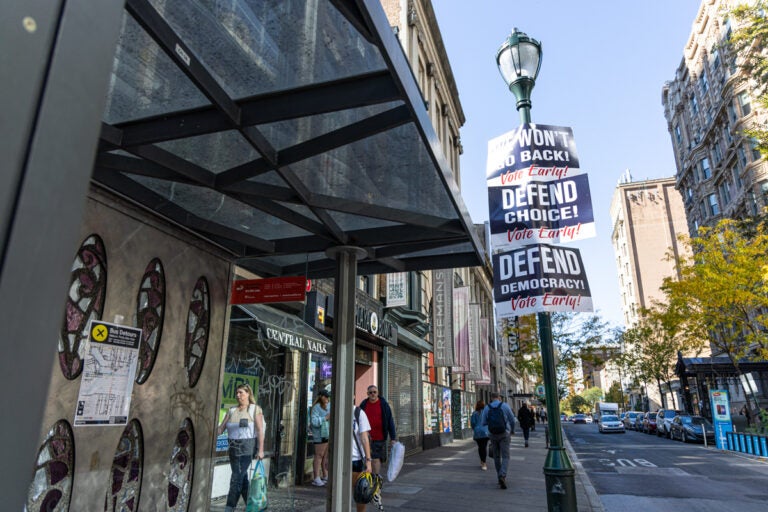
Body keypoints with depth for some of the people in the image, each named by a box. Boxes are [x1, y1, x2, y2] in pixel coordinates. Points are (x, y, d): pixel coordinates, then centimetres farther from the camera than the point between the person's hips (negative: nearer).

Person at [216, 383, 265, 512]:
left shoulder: (255, 409, -2)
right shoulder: (232, 410, 12)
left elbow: (260, 430, -8)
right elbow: (221, 428, 8)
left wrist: (261, 450, -14)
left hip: (247, 447, -5)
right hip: (233, 447, 5)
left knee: (236, 478, -8)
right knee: (242, 479, 11)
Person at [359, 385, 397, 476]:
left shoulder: (384, 404, -1)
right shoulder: (363, 404, 6)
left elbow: (390, 421, -1)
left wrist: (393, 438, -4)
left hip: (379, 438, -3)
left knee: (376, 459, -3)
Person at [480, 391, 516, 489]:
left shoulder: (487, 408, -1)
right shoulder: (505, 406, -5)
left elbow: (483, 423, -1)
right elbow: (512, 419, 1)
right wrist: (512, 430, 20)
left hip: (493, 434, 2)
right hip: (504, 434, -2)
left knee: (497, 457, 15)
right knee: (505, 457, 0)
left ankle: (500, 478, 19)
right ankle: (502, 475, -20)